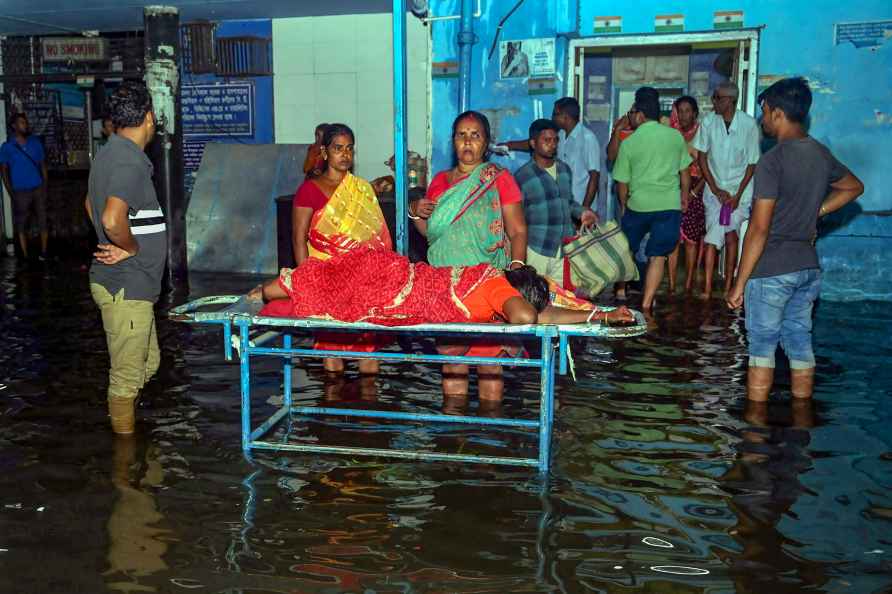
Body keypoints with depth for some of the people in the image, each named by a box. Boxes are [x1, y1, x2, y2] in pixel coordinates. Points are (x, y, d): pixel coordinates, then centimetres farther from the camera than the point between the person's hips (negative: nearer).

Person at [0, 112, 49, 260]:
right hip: (20, 192, -2)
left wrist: (45, 187, 1)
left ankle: (44, 253, 15)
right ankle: (25, 256, 11)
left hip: (38, 189, 2)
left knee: (42, 221, 5)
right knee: (21, 225, 4)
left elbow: (43, 165, 8)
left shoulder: (35, 143, 4)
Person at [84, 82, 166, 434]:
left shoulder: (109, 154, 12)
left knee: (148, 364, 22)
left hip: (130, 285, 10)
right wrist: (132, 247, -16)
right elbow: (113, 220, -35)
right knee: (128, 376, 1)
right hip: (127, 286, -10)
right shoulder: (130, 162, -20)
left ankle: (125, 431, 36)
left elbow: (90, 204, 27)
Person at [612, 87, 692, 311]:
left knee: (626, 250, 20)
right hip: (670, 205, 1)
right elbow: (685, 172, 9)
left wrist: (624, 204, 17)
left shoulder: (629, 143, -4)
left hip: (638, 204, -1)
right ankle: (645, 305, 1)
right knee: (657, 256, 4)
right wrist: (684, 197, 23)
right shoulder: (676, 136, 2)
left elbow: (622, 182, 2)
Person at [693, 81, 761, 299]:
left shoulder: (749, 124, -11)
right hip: (715, 188, 1)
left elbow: (752, 163, -5)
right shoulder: (708, 122, -7)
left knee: (731, 233, -6)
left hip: (740, 188, -1)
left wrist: (737, 195, -10)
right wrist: (716, 190, -5)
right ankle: (707, 288, -3)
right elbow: (702, 158, 1)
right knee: (713, 236, -5)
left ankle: (728, 287, 5)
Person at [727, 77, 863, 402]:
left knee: (762, 347, 2)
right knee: (800, 343, 15)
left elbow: (759, 229, -20)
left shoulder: (772, 161, -18)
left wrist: (739, 283, -15)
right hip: (808, 266, 7)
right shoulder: (821, 153, 6)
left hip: (772, 269, -7)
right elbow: (854, 187, 26)